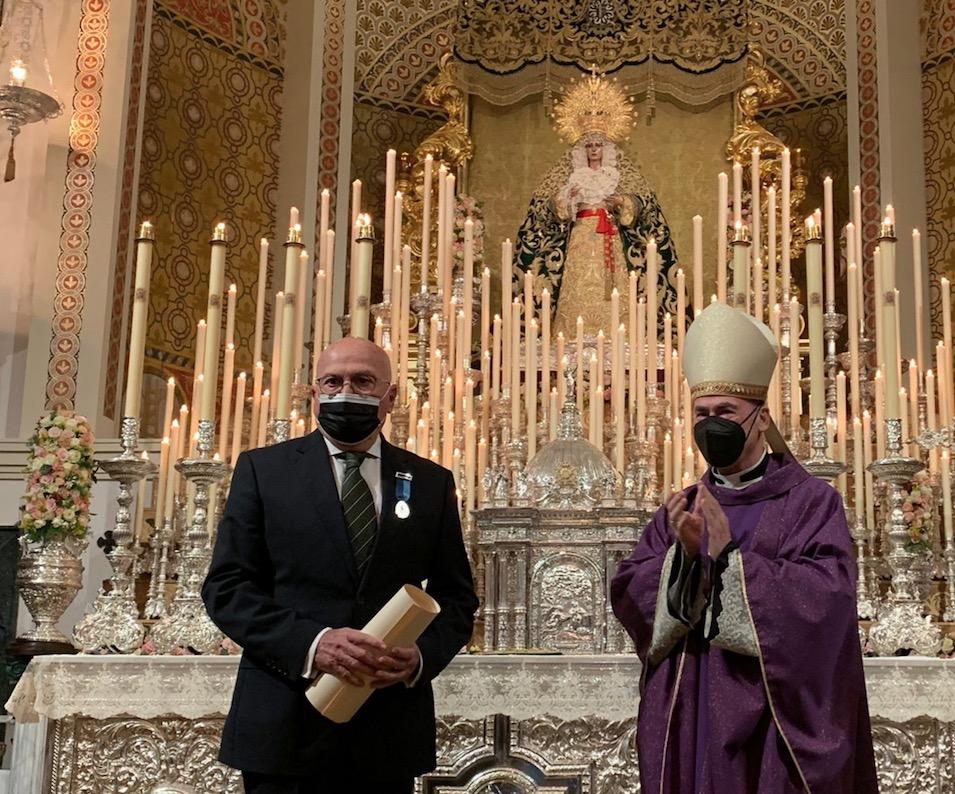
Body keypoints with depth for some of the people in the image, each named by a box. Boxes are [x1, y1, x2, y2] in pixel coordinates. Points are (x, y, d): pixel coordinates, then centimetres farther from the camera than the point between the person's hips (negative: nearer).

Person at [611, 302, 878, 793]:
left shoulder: (811, 502, -2)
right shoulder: (680, 511, 10)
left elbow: (827, 596, -15)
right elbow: (628, 593, 0)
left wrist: (728, 555, -21)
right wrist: (683, 554, -18)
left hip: (773, 719, -3)